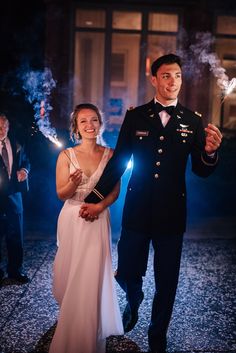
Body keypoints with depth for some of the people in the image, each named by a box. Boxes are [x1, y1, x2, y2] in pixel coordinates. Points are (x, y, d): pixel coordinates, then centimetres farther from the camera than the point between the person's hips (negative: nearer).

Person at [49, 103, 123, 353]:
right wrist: (74, 182, -23)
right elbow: (61, 194, -3)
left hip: (98, 220, 0)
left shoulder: (110, 154, -1)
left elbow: (115, 190, 4)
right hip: (72, 220, 0)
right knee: (69, 274, 11)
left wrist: (99, 206, -14)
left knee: (92, 277, 0)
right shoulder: (66, 155, -4)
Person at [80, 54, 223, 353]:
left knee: (166, 283, 12)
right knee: (126, 274, 12)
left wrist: (210, 151, -22)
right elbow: (118, 162, 2)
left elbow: (201, 171, 0)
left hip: (171, 215, 0)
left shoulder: (193, 121, -1)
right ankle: (134, 303, 49)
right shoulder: (135, 117, -2)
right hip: (136, 213, 0)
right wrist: (93, 199, 2)